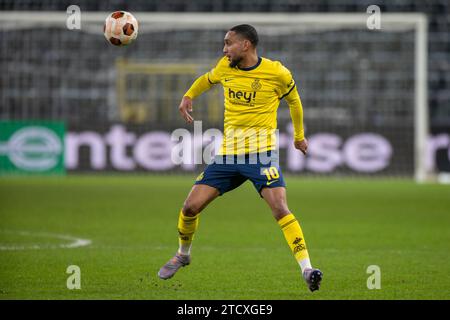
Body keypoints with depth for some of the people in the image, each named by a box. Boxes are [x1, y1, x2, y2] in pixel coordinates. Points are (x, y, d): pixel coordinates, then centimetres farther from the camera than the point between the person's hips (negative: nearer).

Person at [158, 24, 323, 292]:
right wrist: (188, 96, 10)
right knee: (191, 207, 1)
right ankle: (183, 254, 29)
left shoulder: (276, 72, -8)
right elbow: (208, 79, 28)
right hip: (228, 153, 5)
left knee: (280, 208, -24)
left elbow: (294, 101, 11)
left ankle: (307, 269, -22)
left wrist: (299, 136, 22)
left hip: (261, 152, -5)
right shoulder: (225, 67, 4)